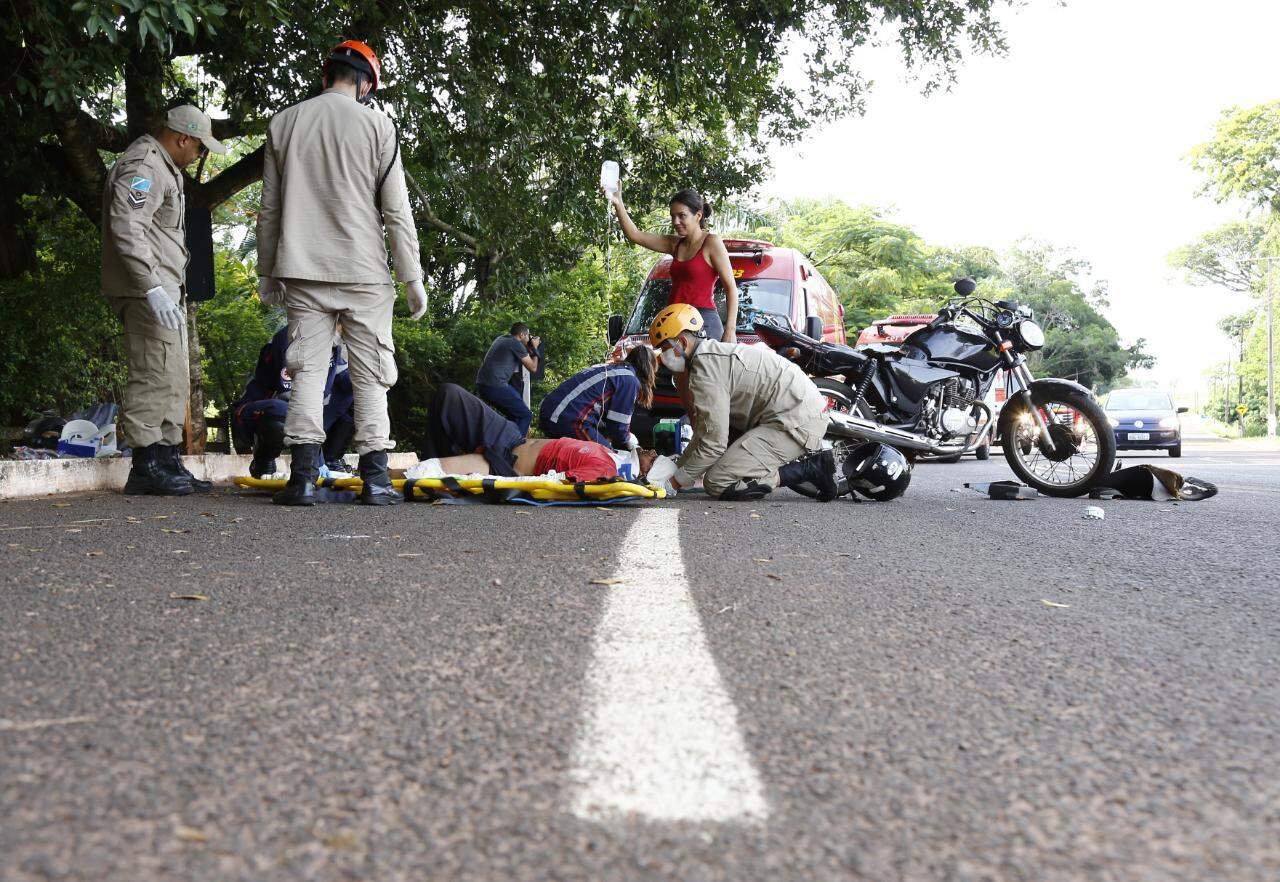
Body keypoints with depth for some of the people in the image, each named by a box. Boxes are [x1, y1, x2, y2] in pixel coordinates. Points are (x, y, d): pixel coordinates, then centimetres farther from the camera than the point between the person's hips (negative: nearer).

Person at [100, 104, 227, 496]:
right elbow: (126, 229, -23)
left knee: (173, 382, 11)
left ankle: (167, 461, 16)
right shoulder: (142, 166, -11)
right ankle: (146, 466, -7)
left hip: (163, 290, 11)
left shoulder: (162, 167, 23)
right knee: (155, 376, -11)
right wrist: (152, 288, -28)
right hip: (148, 292, -11)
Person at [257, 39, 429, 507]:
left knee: (307, 370, 4)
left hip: (302, 271, 3)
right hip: (364, 273, -2)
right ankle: (375, 478, 1)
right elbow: (396, 210, -3)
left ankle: (303, 477, -2)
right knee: (370, 375, 3)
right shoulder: (375, 124, 0)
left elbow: (270, 208, 11)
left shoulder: (284, 122, 10)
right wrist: (413, 277, 0)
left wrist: (266, 271, 18)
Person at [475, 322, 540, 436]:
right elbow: (533, 367, 1)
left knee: (514, 415, 21)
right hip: (496, 387, -9)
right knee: (526, 416, -2)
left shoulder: (501, 339, 20)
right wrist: (534, 348, 14)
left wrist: (529, 348, 27)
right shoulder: (516, 343, -5)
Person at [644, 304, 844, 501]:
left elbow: (713, 442, -16)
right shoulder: (715, 353, 20)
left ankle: (809, 468, -9)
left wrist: (675, 482, -5)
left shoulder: (705, 370, -14)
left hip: (797, 424, -11)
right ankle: (804, 460, 9)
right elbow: (704, 432, 24)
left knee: (718, 484, -14)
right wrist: (675, 467, 18)